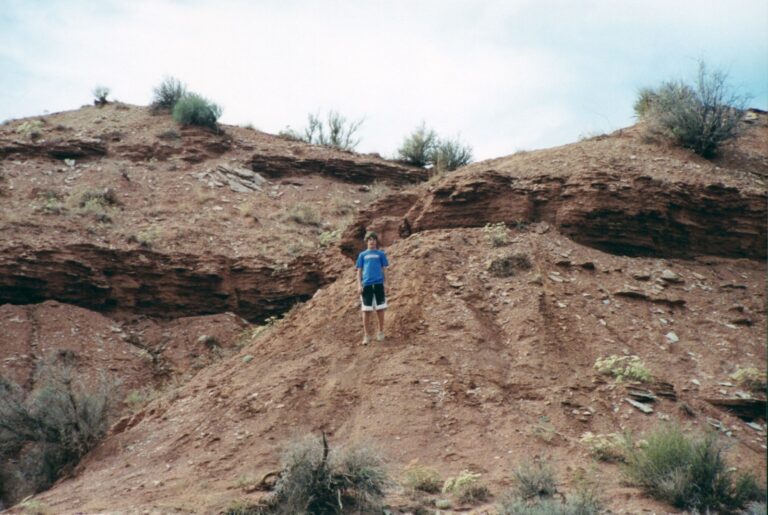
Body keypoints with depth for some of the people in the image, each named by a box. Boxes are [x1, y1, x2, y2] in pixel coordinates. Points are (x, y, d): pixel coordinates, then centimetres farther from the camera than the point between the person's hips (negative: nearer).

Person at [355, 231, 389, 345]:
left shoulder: (380, 254, 10)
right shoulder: (362, 255, 11)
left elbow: (384, 269, 10)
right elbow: (359, 270, 10)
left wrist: (385, 282, 3)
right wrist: (359, 285, 0)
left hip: (378, 283, 0)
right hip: (366, 284, 0)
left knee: (380, 309, 4)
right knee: (366, 310, 1)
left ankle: (381, 332, 19)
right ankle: (366, 335, 7)